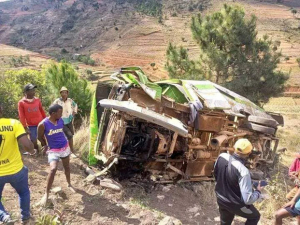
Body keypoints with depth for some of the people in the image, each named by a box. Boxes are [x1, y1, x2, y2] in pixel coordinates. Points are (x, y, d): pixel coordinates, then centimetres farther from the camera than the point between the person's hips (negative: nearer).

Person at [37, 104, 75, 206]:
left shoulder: (61, 121, -6)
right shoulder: (43, 124, -19)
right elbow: (40, 137, -3)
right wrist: (46, 145, 11)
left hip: (65, 147, 5)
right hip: (53, 150, -4)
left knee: (67, 167, 18)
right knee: (53, 169, -21)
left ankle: (69, 184, 42)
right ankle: (46, 194, -5)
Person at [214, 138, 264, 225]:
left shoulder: (222, 157, -16)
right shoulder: (243, 171, -35)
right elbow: (247, 199, -31)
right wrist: (258, 191, -11)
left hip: (220, 199, 5)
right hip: (235, 204, -5)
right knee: (255, 216, 25)